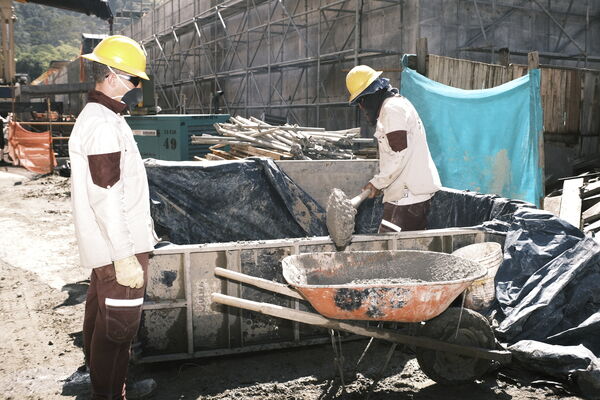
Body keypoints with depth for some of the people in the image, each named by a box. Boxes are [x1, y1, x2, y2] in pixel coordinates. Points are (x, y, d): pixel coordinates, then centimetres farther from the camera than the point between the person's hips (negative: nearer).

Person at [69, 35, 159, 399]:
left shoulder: (100, 117, 15)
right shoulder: (103, 124, -18)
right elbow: (105, 197, -23)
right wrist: (125, 256, -23)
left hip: (108, 249, 11)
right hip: (120, 249, -11)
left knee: (102, 320, 20)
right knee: (118, 327, -2)